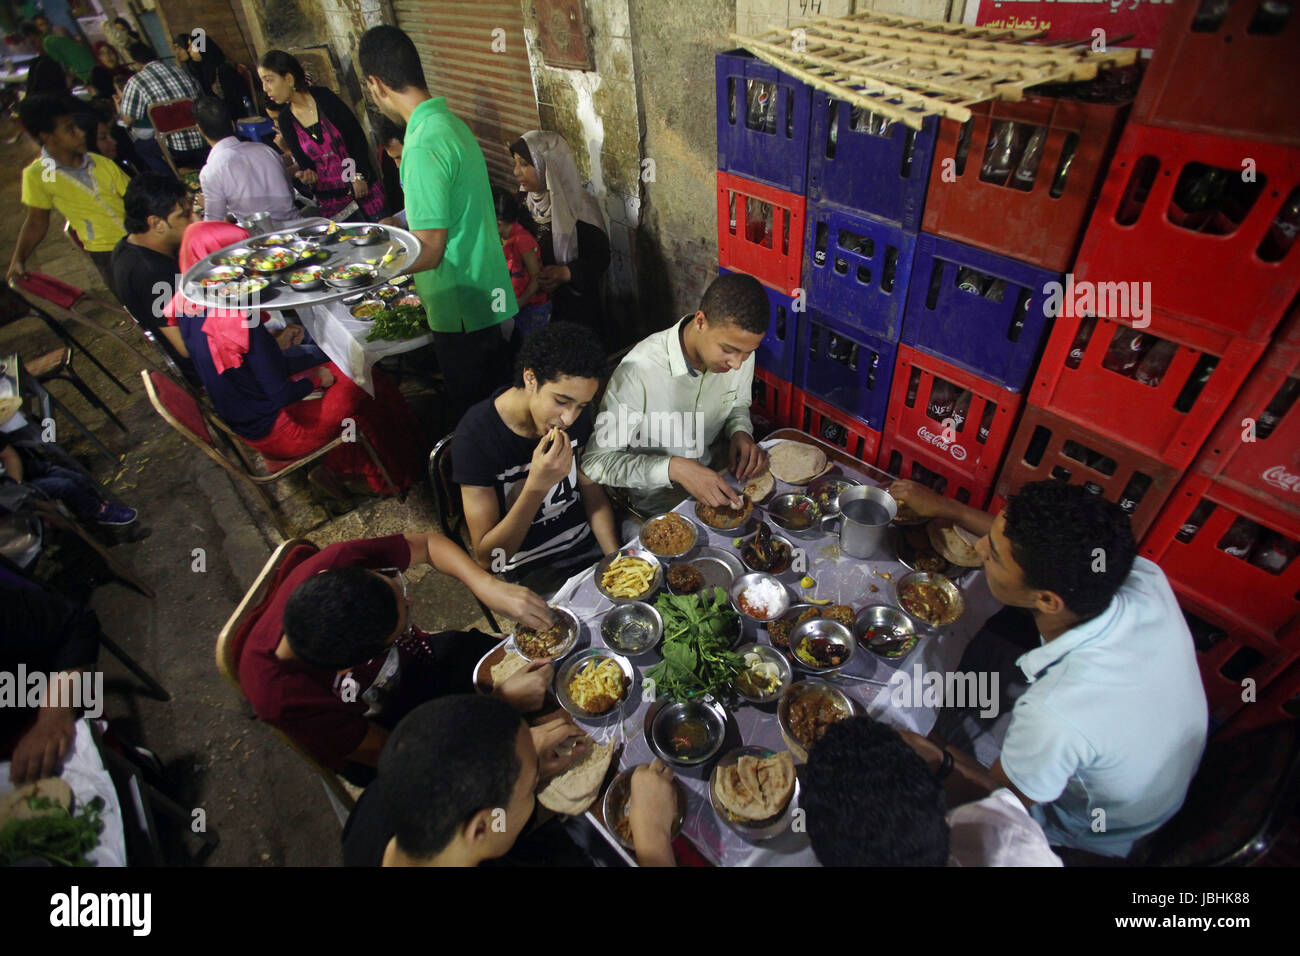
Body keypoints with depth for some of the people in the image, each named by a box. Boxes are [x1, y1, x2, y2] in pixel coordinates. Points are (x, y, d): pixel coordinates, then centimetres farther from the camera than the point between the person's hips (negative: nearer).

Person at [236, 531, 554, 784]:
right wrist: (504, 700, -28)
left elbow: (427, 544, -13)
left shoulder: (337, 563, -33)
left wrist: (489, 585, -31)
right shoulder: (285, 700, -38)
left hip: (420, 660, 4)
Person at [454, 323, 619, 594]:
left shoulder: (576, 411, -5)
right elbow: (486, 556, -20)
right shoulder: (476, 435, -22)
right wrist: (536, 487, -35)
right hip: (530, 572, -4)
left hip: (589, 543, 5)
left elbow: (590, 485, 6)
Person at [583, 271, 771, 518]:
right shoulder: (639, 371, -30)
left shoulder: (739, 349, -11)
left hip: (719, 475, 7)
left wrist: (741, 432, -12)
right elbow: (595, 461, -25)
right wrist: (674, 468, -37)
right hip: (660, 501, -6)